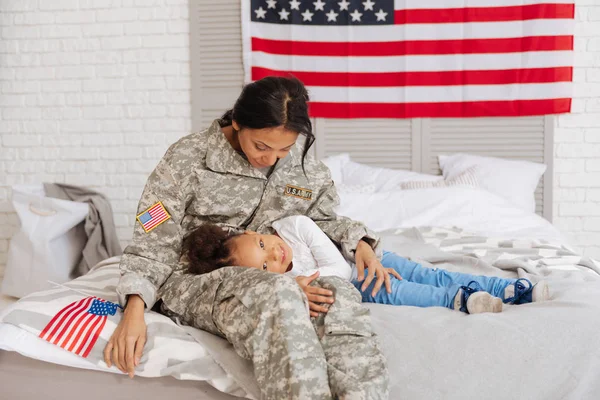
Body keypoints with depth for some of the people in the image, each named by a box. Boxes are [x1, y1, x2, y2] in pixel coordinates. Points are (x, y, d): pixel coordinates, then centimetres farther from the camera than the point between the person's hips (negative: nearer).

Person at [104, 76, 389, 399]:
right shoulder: (189, 158, -9)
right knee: (275, 294, -38)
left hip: (268, 280, 4)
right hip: (193, 280, -3)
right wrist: (135, 309, -24)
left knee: (341, 295, -30)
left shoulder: (307, 168, 3)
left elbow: (319, 221, 18)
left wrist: (358, 242, -4)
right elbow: (155, 241, -9)